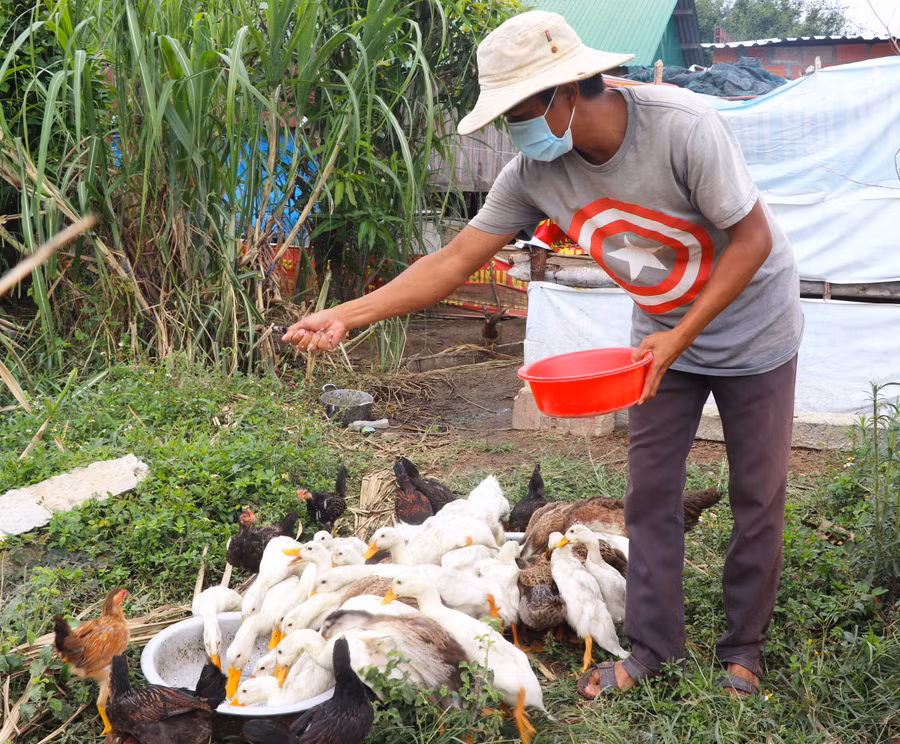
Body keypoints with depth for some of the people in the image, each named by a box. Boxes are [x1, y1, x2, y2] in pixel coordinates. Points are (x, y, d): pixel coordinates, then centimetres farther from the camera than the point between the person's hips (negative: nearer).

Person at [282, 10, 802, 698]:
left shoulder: (681, 126, -31)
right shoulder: (535, 173, -16)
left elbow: (752, 239, -23)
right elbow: (454, 261, -15)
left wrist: (680, 338, -28)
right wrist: (345, 316, -21)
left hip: (752, 328, -3)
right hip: (664, 333, 4)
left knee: (758, 497, 6)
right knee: (650, 494, 5)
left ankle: (744, 647, 24)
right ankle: (654, 647, 19)